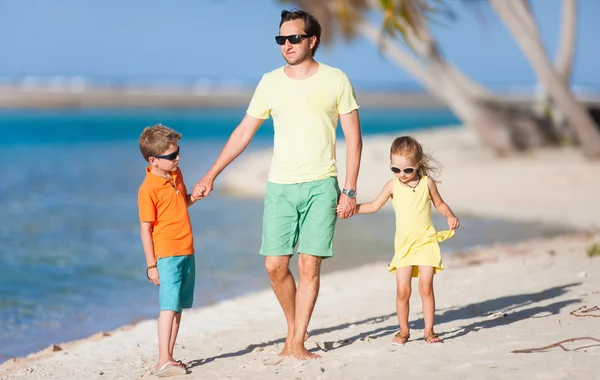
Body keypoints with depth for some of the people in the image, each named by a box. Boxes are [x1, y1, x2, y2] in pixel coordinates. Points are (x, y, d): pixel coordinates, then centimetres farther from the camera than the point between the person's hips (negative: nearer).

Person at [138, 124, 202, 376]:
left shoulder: (176, 174, 8)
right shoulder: (148, 189, -15)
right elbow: (145, 229, -13)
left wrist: (193, 197, 2)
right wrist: (151, 265, -14)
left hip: (186, 251, 8)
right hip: (166, 254, -8)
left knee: (178, 306, 9)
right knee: (169, 305, -14)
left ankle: (169, 357, 15)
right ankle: (163, 361, -16)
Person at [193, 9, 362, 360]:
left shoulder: (335, 80, -1)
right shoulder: (270, 82, 6)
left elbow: (354, 138, 1)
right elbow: (244, 133, 12)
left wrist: (349, 190, -6)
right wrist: (211, 176, 9)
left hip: (321, 186, -2)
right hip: (280, 186, 2)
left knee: (310, 265, -5)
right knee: (275, 265, -2)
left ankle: (298, 342, 3)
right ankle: (294, 328, 20)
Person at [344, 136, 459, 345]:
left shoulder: (427, 183, -2)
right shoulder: (393, 186, 0)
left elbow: (440, 204, 11)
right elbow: (374, 205, 10)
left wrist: (450, 216, -8)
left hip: (426, 242, -1)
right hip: (403, 244, 1)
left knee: (426, 287, -4)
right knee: (402, 290, -3)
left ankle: (429, 330, 5)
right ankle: (403, 331, 9)